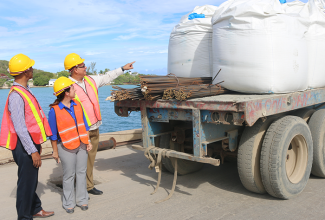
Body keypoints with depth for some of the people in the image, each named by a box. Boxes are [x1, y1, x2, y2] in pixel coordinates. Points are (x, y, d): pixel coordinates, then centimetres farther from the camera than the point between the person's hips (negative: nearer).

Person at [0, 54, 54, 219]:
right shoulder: (16, 95, -19)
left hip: (31, 142, 9)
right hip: (24, 145, -9)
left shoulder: (25, 91, 11)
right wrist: (33, 151, -21)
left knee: (32, 180, 20)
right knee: (26, 182, 2)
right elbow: (19, 127, -22)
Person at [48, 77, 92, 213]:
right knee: (69, 176, 6)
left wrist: (88, 142, 8)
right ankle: (69, 203, 22)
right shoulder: (54, 110, -13)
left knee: (81, 172, 12)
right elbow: (53, 134, -8)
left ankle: (82, 200, 27)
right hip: (66, 147, -5)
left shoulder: (77, 105, 3)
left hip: (81, 145, 5)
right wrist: (55, 151, -5)